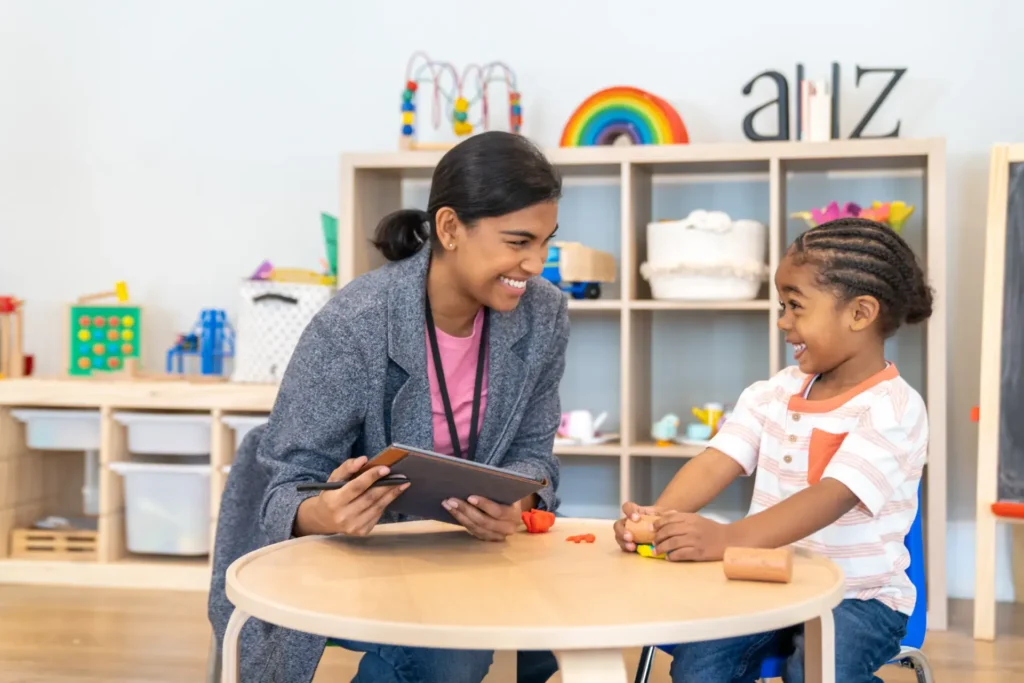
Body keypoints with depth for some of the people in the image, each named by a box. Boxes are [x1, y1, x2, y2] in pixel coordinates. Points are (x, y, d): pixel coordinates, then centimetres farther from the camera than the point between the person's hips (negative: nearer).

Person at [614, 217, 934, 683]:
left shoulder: (894, 409, -14)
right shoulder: (774, 393, 5)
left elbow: (829, 499, -29)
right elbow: (715, 463, -8)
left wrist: (727, 538, -44)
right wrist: (657, 517, -29)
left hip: (859, 597, -4)